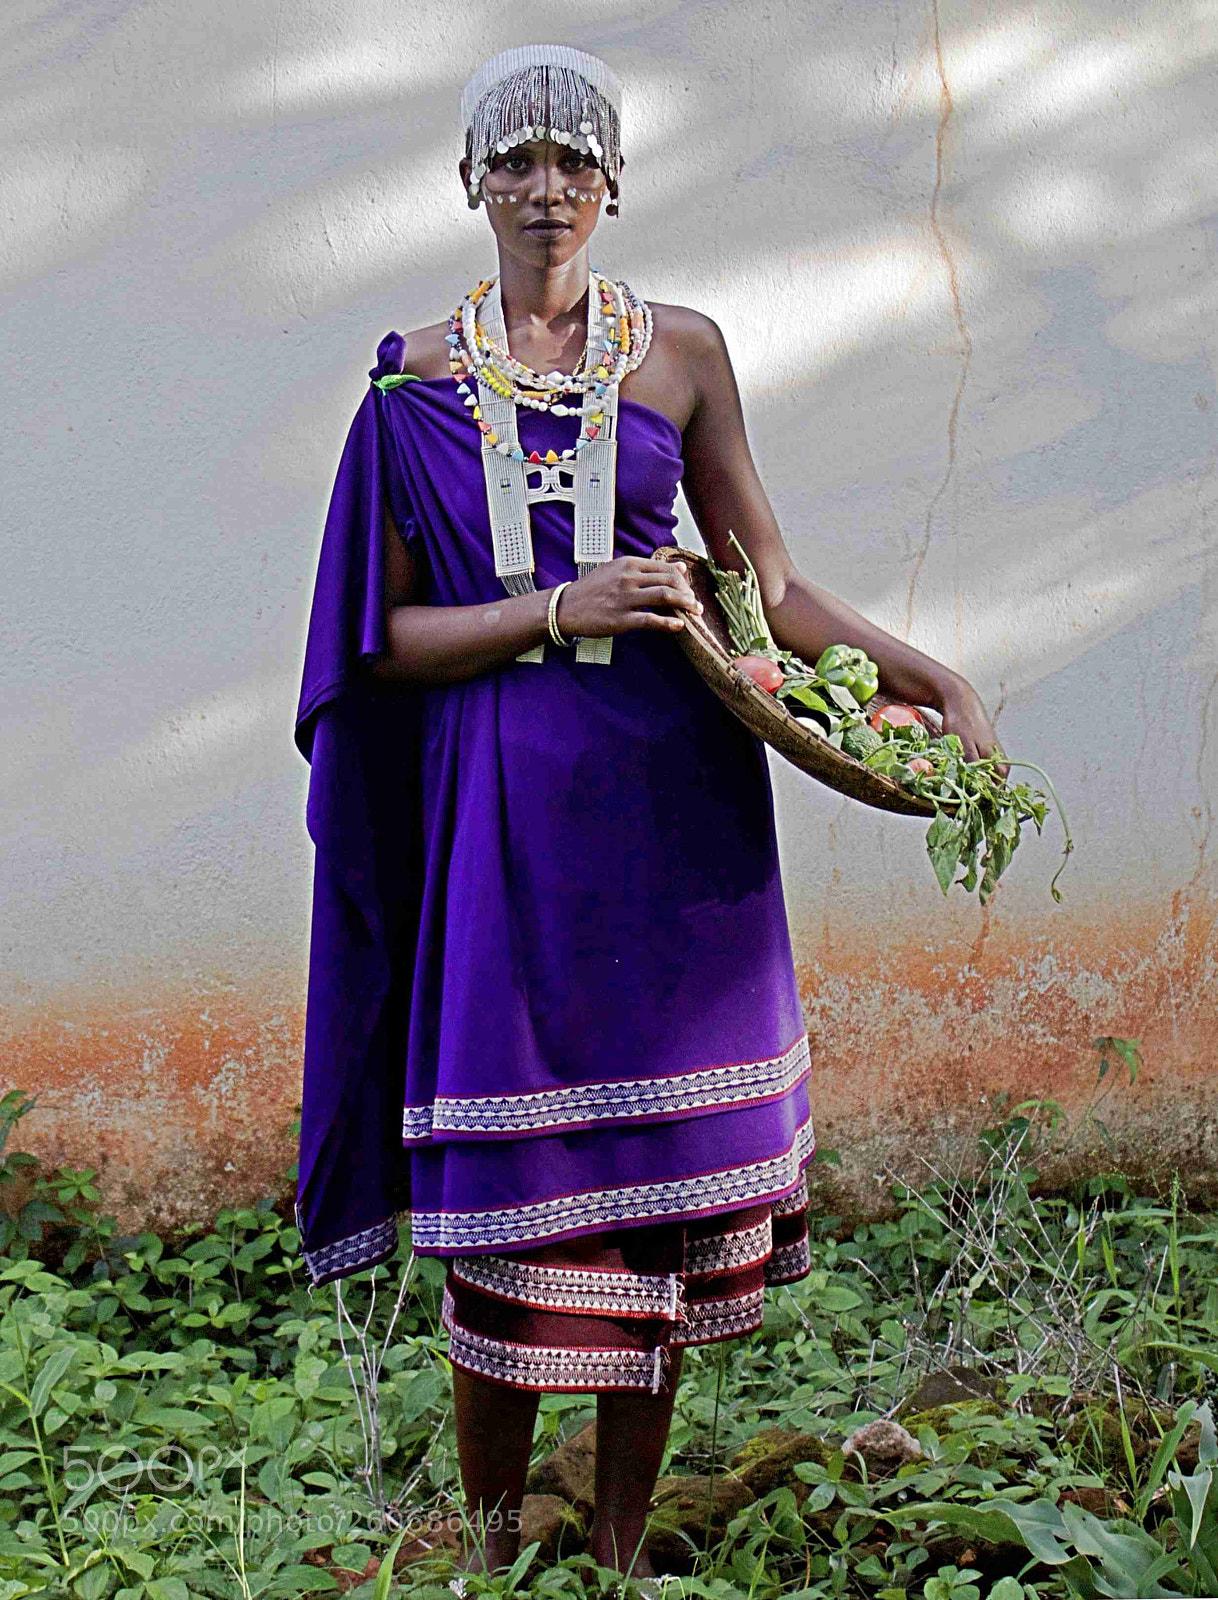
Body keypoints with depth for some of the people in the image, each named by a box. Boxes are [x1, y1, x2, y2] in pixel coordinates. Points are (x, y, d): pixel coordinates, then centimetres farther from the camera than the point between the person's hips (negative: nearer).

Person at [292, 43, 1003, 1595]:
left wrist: (932, 675, -5)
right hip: (498, 810, -1)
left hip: (667, 802, 1)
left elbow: (769, 588, 7)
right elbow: (385, 636, 1)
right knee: (504, 1187, -1)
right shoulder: (417, 375, 5)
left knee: (658, 1176, 4)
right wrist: (558, 608, -13)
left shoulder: (681, 351, 8)